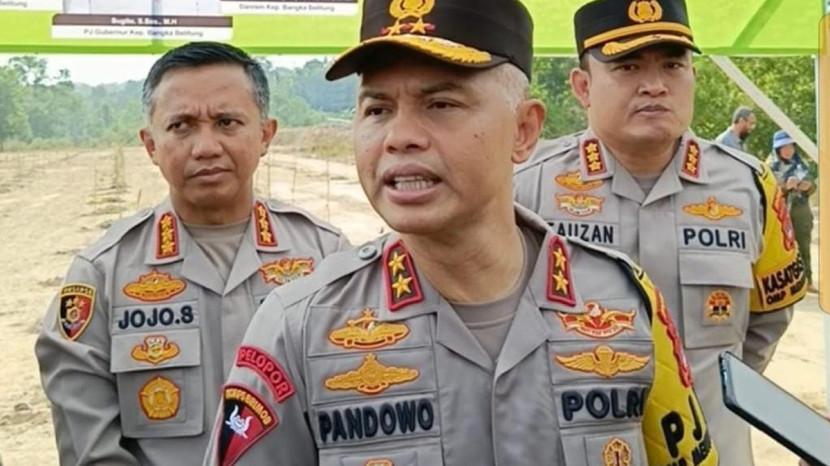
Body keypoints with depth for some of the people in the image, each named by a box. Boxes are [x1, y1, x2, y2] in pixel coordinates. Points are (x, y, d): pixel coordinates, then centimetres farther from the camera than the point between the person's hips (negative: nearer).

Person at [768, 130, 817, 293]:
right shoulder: (771, 166, -4)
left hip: (802, 210, 4)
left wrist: (808, 186, -11)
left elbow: (812, 185, 12)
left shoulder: (801, 162, 9)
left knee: (804, 246, 8)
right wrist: (786, 186, -27)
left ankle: (807, 281, 16)